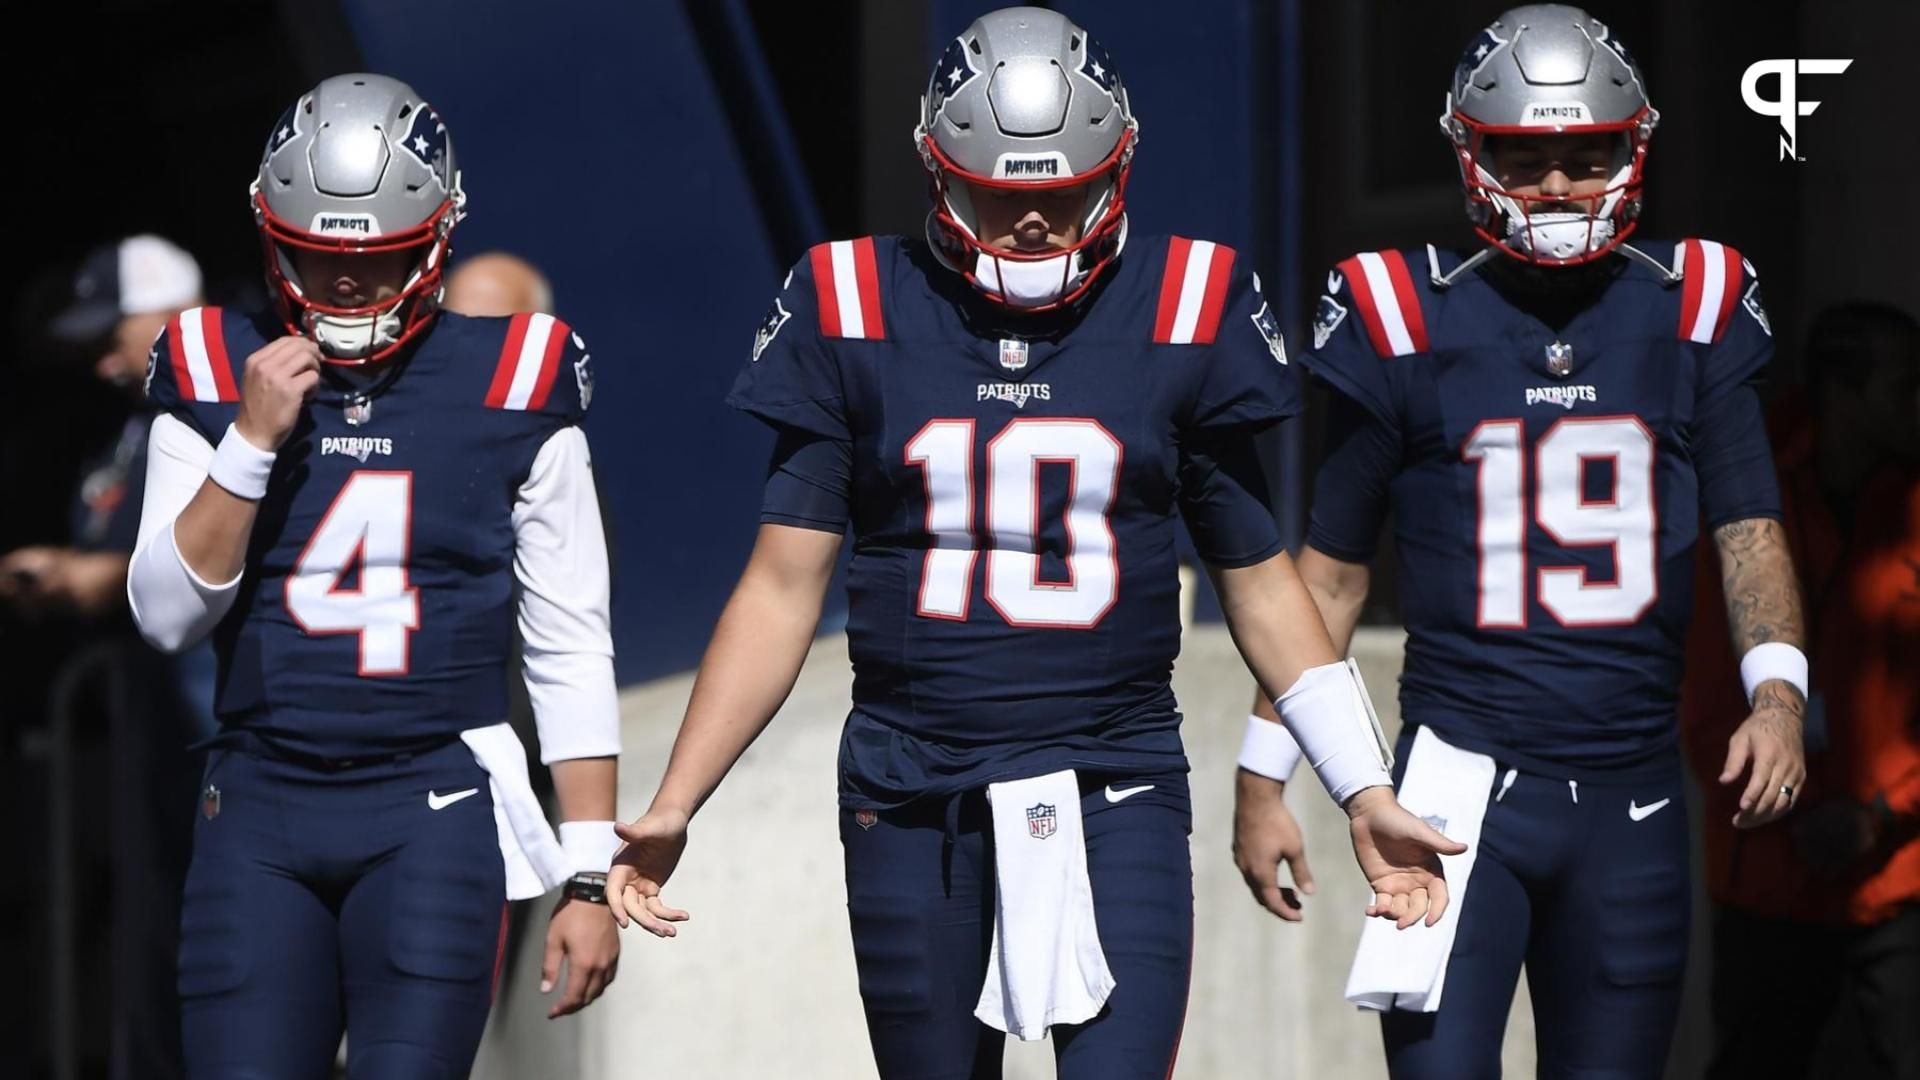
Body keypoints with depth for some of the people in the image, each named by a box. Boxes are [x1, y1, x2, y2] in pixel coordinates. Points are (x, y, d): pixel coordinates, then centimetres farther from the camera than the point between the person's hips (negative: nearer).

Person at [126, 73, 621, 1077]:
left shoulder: (509, 383, 0)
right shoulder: (213, 373, 5)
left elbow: (570, 648, 2)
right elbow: (168, 615, 0)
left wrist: (588, 876, -1)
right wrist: (254, 438, -11)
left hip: (434, 811, -2)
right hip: (259, 813, 2)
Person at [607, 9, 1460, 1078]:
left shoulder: (1181, 312, 1)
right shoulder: (856, 315, 1)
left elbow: (1261, 583, 9)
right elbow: (783, 588, 3)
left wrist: (1367, 797, 5)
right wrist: (672, 807, -3)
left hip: (1117, 796, -1)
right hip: (912, 804, 1)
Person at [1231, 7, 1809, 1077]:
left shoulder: (1691, 314, 5)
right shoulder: (1407, 321, 0)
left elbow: (1749, 525, 3)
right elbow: (1331, 568, 6)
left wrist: (1777, 687, -16)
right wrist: (1264, 776, 3)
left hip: (1632, 789, 2)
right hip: (1465, 777, -2)